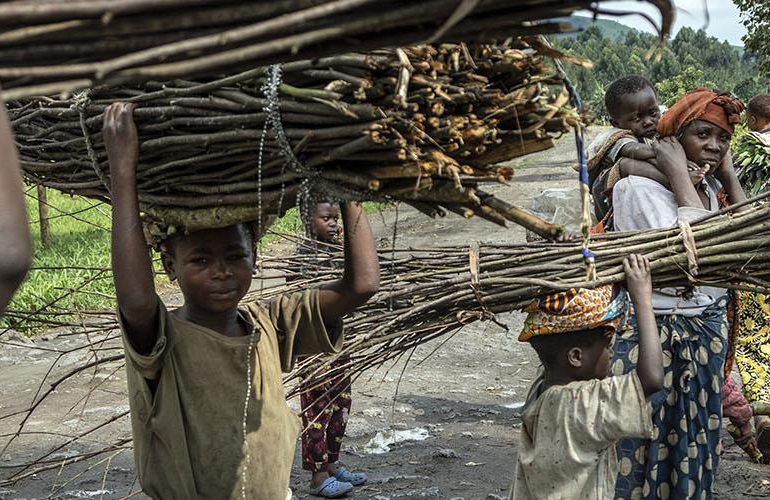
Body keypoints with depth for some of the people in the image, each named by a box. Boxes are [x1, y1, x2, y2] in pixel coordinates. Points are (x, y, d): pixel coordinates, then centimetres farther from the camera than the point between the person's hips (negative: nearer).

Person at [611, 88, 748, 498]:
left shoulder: (709, 187, 8)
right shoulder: (637, 186, -16)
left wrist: (728, 173, -1)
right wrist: (680, 176, -19)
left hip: (706, 332, 7)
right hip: (653, 336, -7)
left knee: (694, 449, 16)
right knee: (642, 451, 4)